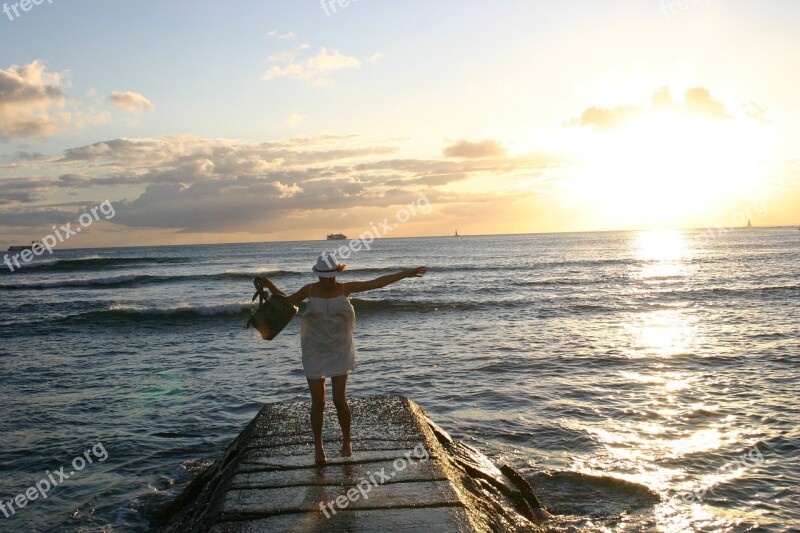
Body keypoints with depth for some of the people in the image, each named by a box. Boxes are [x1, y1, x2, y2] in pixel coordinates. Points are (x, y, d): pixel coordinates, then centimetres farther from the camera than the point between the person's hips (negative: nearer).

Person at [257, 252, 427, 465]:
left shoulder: (345, 288, -4)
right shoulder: (310, 290, -2)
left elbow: (377, 283, -5)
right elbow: (287, 302, 14)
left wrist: (406, 273, -7)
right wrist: (269, 286, 1)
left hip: (340, 352, -1)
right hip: (315, 353, 1)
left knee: (340, 399, -4)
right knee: (318, 402, 2)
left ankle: (346, 440, 22)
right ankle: (318, 446, 19)